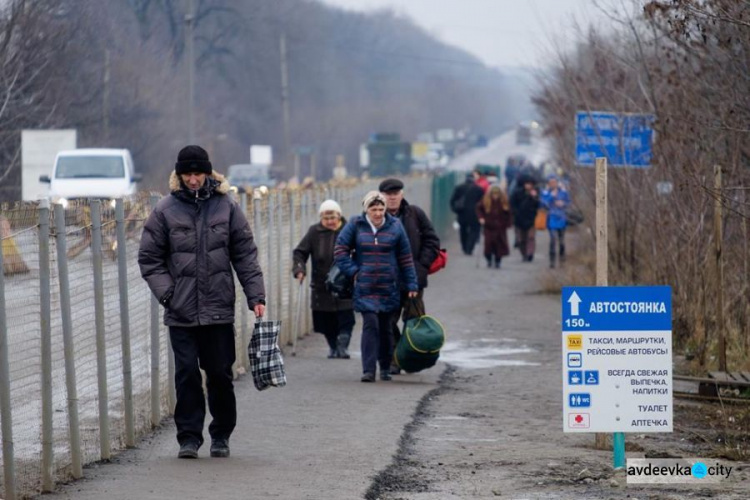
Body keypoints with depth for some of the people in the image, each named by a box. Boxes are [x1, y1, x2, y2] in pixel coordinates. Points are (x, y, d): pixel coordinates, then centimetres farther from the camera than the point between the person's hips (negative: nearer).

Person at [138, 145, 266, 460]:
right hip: (181, 313, -1)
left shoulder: (226, 207, 5)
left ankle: (221, 435, 19)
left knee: (220, 374, 6)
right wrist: (166, 292, -6)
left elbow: (245, 255, 7)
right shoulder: (166, 210, 2)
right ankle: (189, 436, 4)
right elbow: (149, 258, 5)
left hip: (219, 310, 1)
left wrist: (256, 295, 0)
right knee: (187, 374, -2)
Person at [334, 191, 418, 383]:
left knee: (385, 328, 10)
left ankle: (385, 368, 24)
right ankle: (368, 370, -15)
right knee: (370, 325, -13)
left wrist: (411, 285, 4)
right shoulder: (355, 225, -1)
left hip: (389, 288, 2)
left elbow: (406, 258, 6)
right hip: (365, 288, -2)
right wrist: (353, 272, -6)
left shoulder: (395, 226, 2)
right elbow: (340, 250, 4)